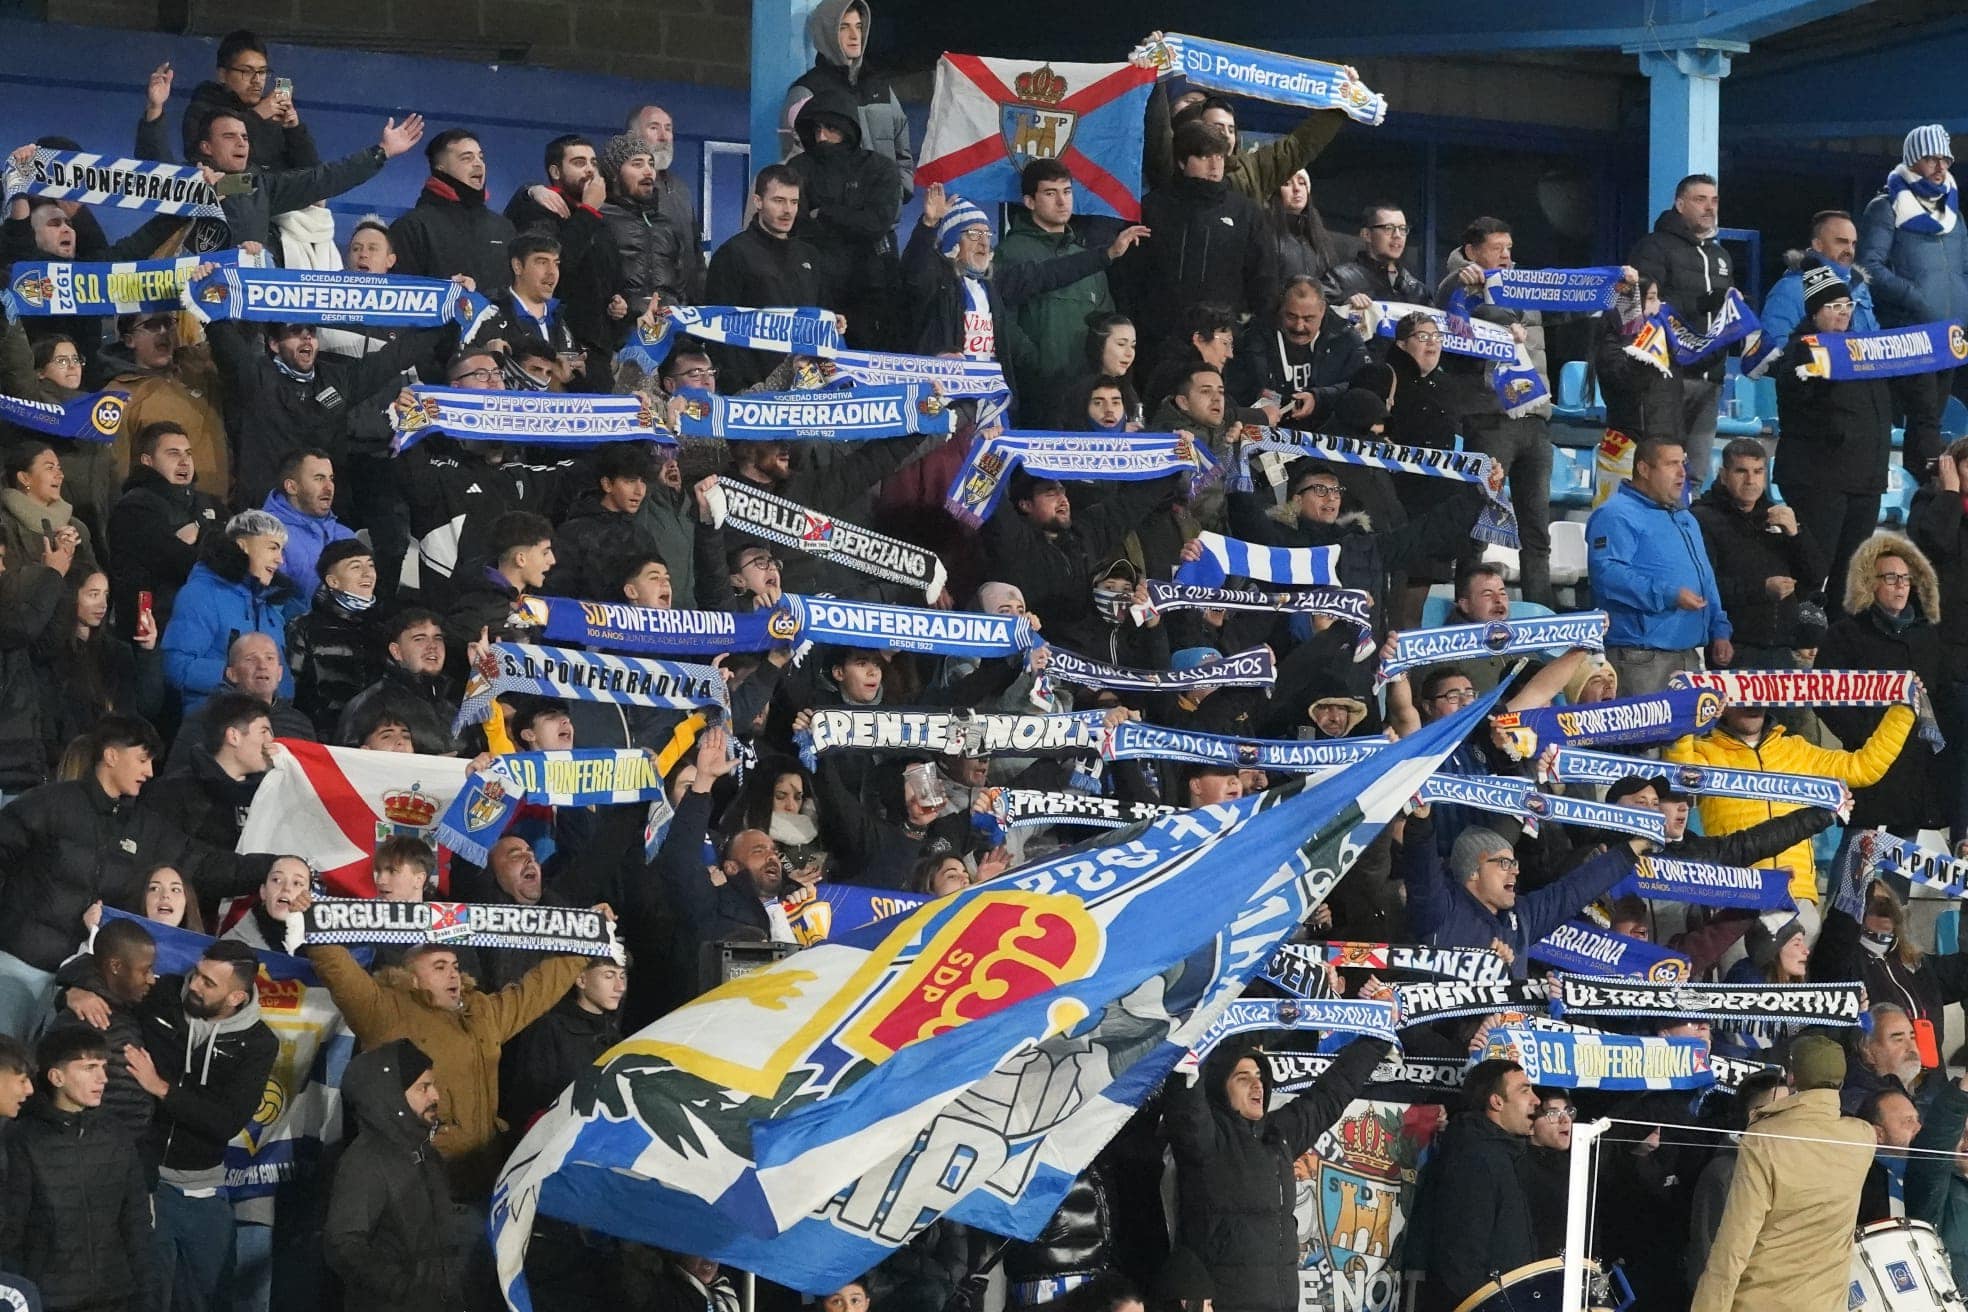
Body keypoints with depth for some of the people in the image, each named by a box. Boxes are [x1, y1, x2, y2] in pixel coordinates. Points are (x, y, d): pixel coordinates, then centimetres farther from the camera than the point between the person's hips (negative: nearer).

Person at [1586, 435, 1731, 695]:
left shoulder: (1686, 519, 24)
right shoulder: (1617, 516, -9)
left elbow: (1706, 581, 29)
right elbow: (1607, 573, -23)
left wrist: (1719, 631, 17)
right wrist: (1668, 596, -24)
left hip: (1687, 653, 9)